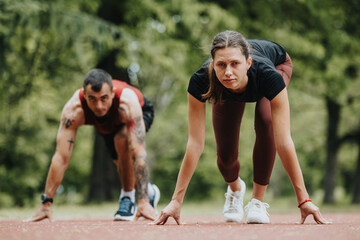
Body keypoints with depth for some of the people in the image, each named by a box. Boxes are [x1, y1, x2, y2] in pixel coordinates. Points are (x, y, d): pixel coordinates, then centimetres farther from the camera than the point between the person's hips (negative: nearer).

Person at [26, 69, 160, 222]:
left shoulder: (127, 102, -47)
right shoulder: (74, 110, -41)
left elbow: (138, 153, -51)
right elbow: (61, 157, -40)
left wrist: (143, 201, -56)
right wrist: (46, 203, -43)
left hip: (141, 113, -4)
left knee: (122, 139, -33)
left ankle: (128, 198, -14)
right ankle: (150, 191, 45)